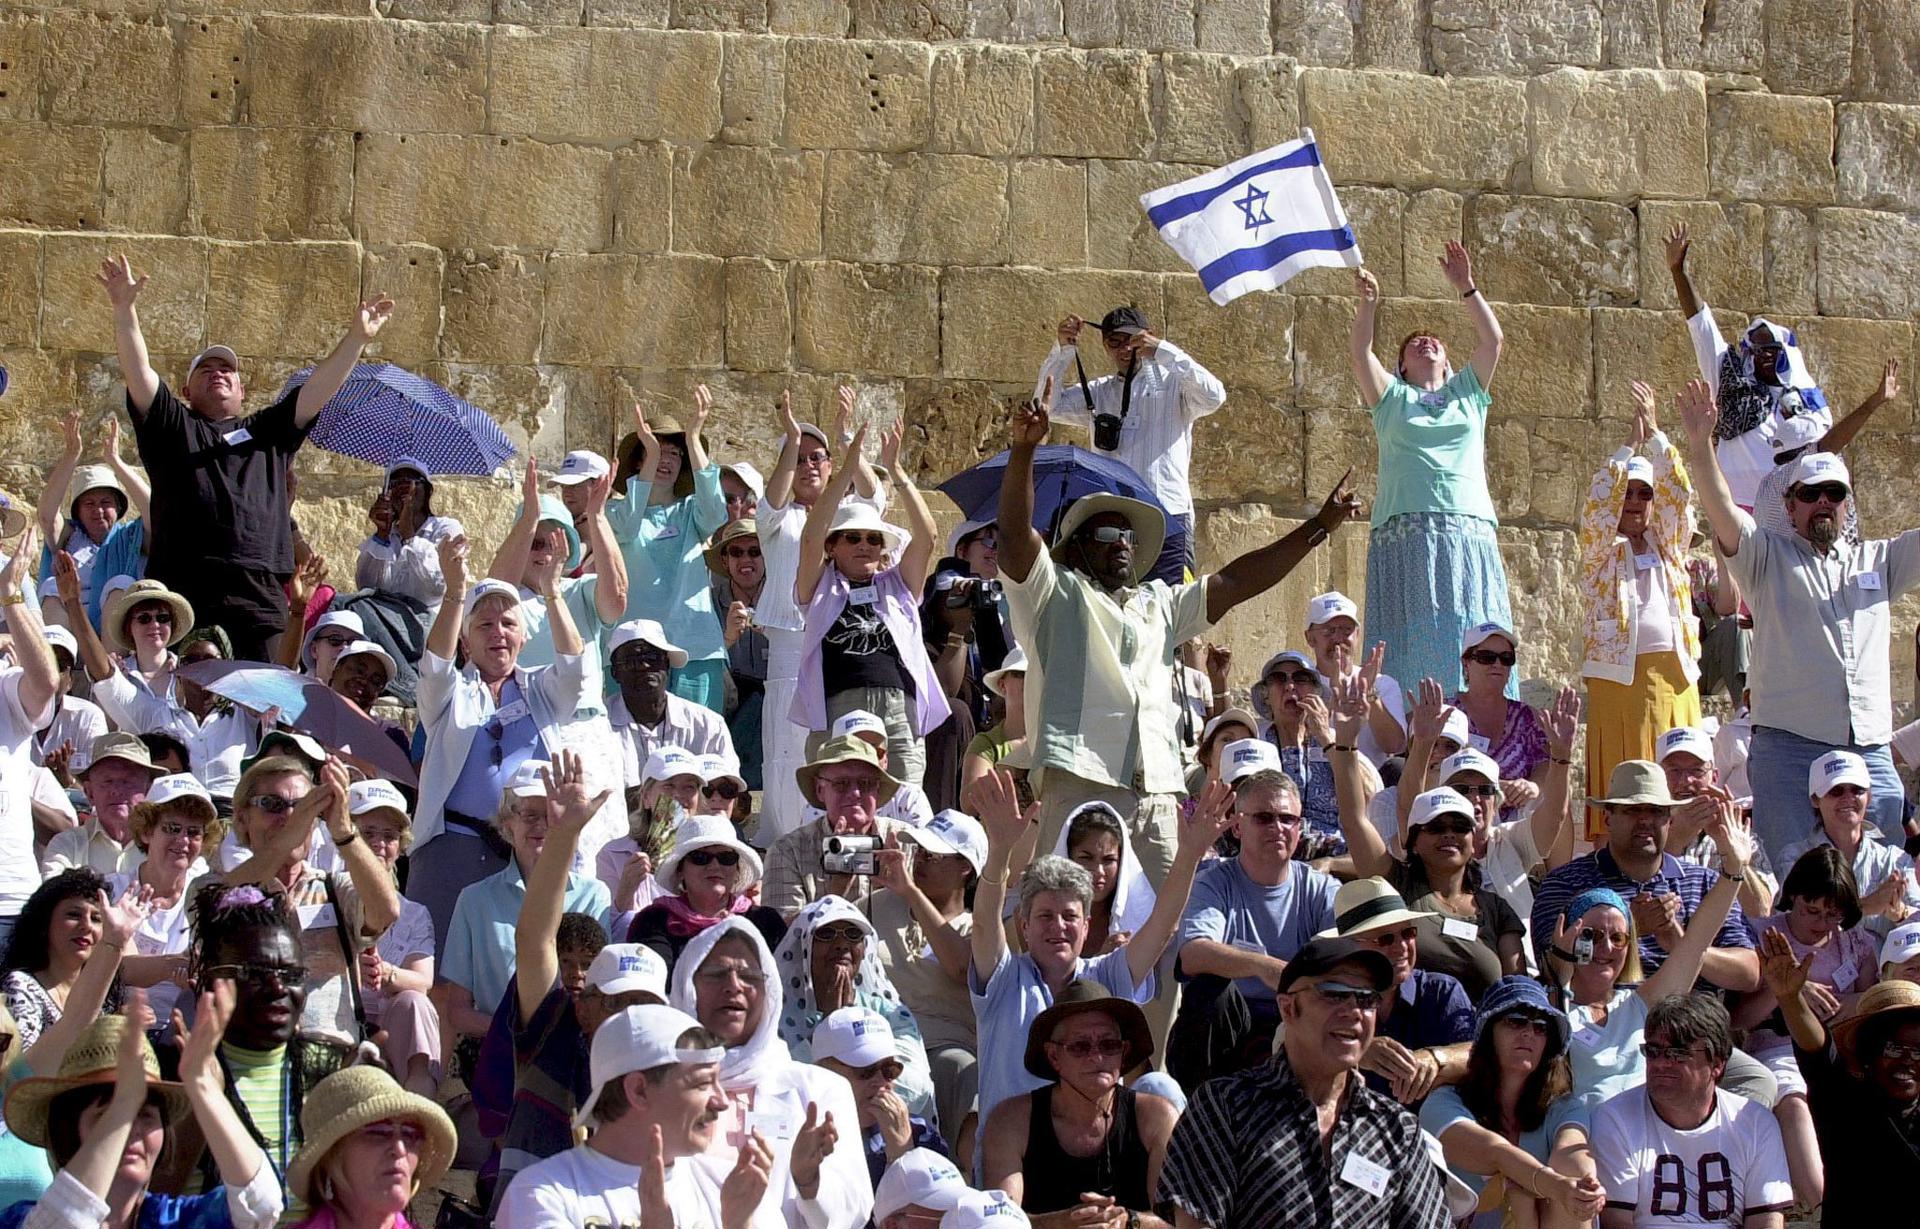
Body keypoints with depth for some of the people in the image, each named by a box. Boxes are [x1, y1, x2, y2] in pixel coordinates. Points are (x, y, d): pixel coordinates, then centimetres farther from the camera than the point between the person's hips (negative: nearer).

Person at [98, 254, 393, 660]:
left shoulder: (268, 433, 27)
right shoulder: (171, 426, 20)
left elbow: (319, 388, 17)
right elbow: (137, 372, 7)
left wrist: (357, 338, 4)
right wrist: (124, 310, -8)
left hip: (258, 594, 2)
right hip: (179, 591, -2)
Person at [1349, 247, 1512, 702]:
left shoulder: (1468, 393, 23)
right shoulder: (1393, 399, 18)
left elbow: (1493, 340, 11)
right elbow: (1359, 351, 3)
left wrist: (1467, 289, 1)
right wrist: (1368, 304, -14)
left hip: (1469, 528, 2)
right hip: (1406, 531, -2)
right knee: (1415, 638, -11)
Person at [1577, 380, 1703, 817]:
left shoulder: (1668, 545, 17)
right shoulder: (1600, 551, 10)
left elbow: (1679, 494, 4)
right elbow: (1598, 504, -7)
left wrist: (1654, 433, -4)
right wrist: (1631, 443, -9)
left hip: (1673, 673, 3)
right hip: (1618, 672, -3)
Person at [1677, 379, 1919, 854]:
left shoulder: (1878, 561, 20)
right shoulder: (1768, 558, 9)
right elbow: (1724, 513, -7)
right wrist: (1701, 445, -23)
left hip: (1870, 753, 4)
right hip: (1790, 748, -4)